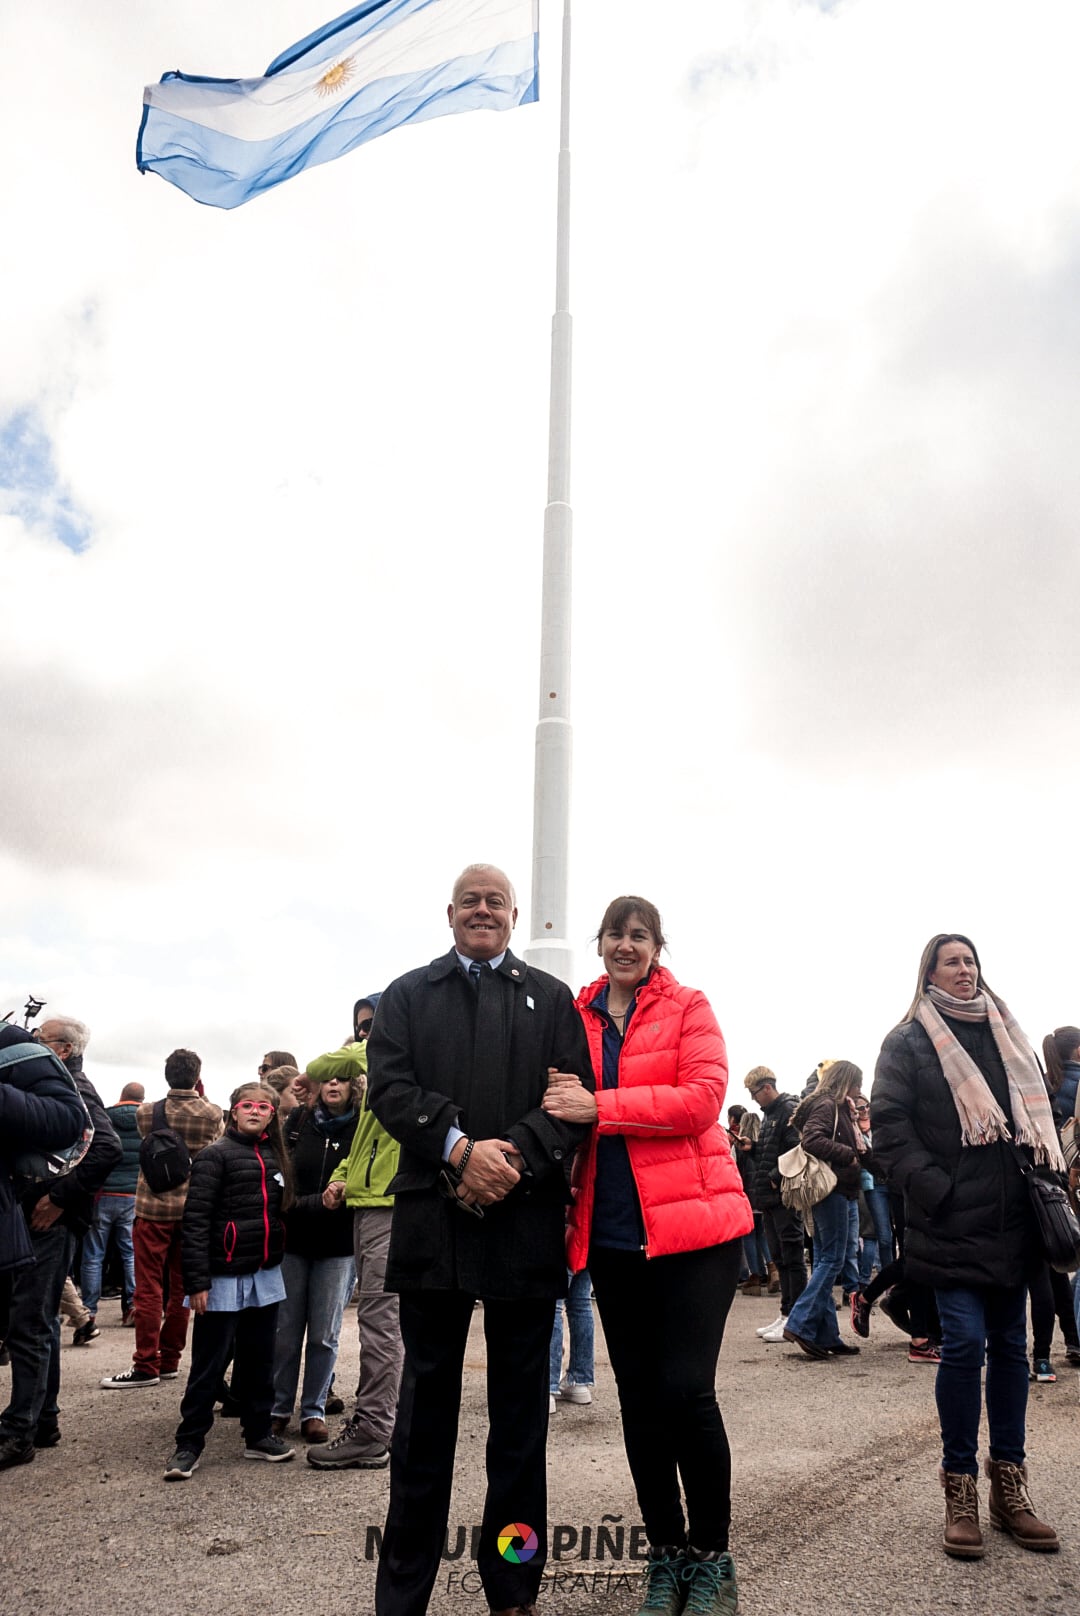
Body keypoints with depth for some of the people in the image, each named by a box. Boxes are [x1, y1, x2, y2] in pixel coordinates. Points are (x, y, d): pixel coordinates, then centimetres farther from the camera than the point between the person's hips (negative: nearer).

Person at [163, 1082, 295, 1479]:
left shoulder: (275, 1157, 9)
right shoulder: (215, 1155, -9)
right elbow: (195, 1220, -13)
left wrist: (277, 1261, 12)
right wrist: (197, 1281, -17)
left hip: (266, 1277, 6)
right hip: (225, 1278, -6)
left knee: (259, 1360, 14)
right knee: (210, 1364, 2)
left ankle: (258, 1434, 25)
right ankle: (188, 1444, 13)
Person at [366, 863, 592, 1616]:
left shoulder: (552, 999, 10)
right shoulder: (408, 994, 11)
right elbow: (390, 1086, -3)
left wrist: (514, 1160, -16)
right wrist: (462, 1149, -17)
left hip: (526, 1223, 0)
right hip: (433, 1221, 0)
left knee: (521, 1408, 10)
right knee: (426, 1404, 9)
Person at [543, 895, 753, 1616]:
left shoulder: (687, 1007, -1)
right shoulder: (578, 1016, 9)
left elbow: (703, 1096, -14)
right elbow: (569, 1110, 15)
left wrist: (600, 1107, -19)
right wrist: (566, 1194, 1)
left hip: (693, 1225, -4)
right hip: (612, 1232, 4)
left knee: (686, 1390, -6)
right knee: (639, 1395, 11)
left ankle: (712, 1555, 16)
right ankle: (666, 1554, 28)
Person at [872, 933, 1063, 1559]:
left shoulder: (1007, 1034, 14)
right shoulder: (909, 1042, -3)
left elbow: (1039, 1108, 21)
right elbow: (889, 1124, -8)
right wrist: (933, 1188, -14)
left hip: (1012, 1221, 5)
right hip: (953, 1225, -5)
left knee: (1010, 1344, 10)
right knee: (965, 1343, -7)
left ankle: (1009, 1484, 20)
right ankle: (961, 1488, 7)